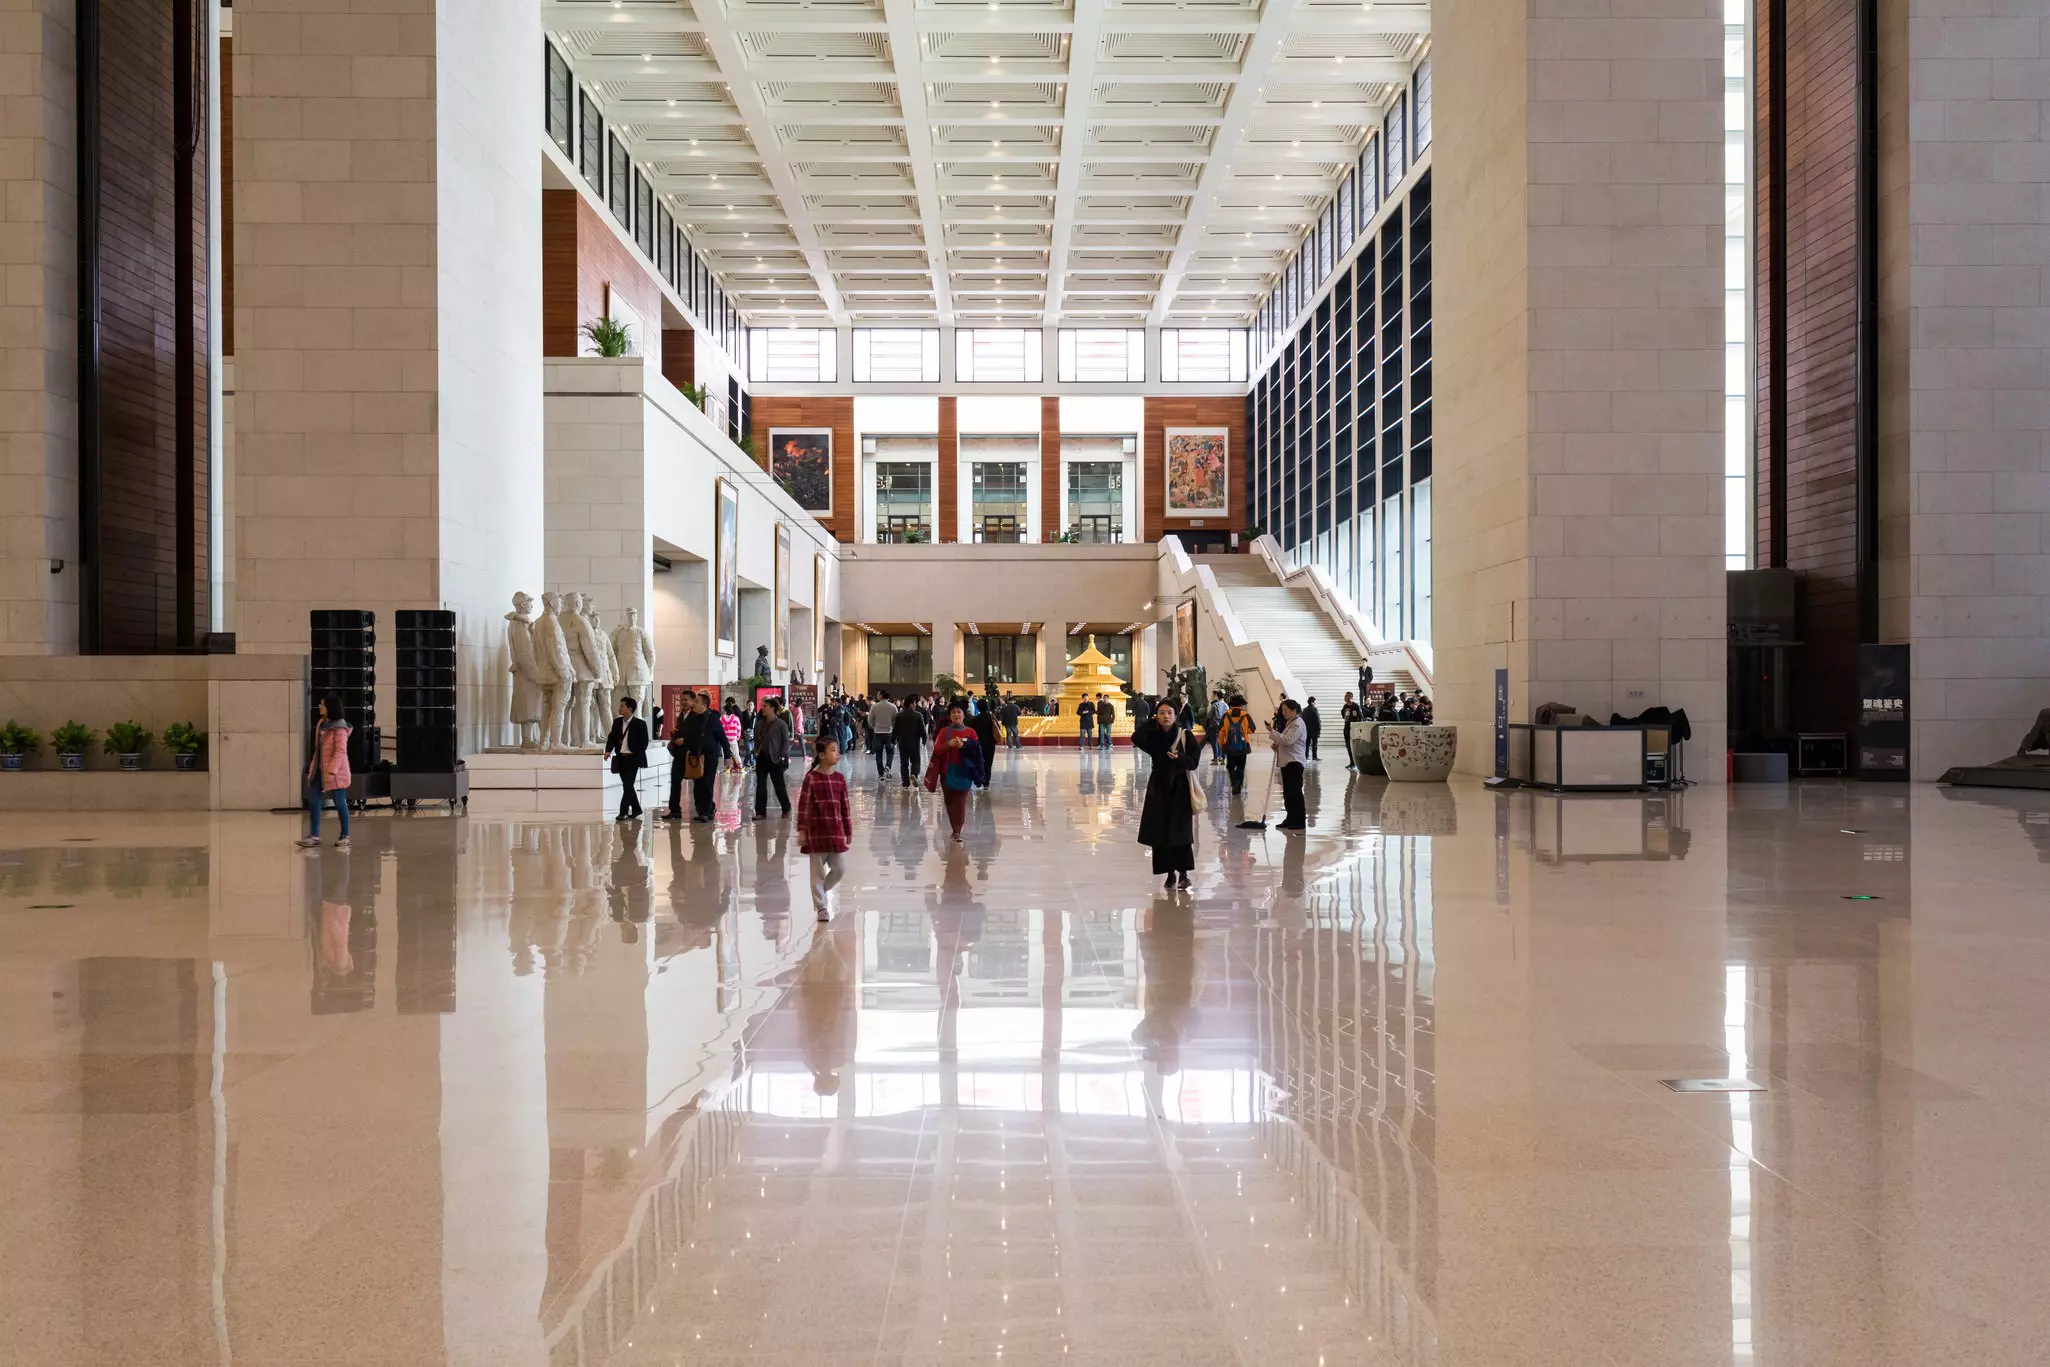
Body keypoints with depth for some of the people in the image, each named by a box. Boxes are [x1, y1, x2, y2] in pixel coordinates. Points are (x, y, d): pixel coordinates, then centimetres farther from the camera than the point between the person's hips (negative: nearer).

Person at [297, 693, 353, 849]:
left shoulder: (339, 727, -15)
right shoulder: (321, 723, 11)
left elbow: (341, 751, -20)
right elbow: (318, 749, 17)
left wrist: (332, 770, -25)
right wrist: (313, 766, 15)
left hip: (335, 772, -8)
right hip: (319, 770, 8)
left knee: (339, 803, 2)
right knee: (313, 800, 7)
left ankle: (345, 836, 13)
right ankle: (314, 836, 14)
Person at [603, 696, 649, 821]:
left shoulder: (640, 724, -9)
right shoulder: (617, 722, 7)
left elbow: (644, 742, -6)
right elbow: (611, 737, 7)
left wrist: (636, 755, -13)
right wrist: (608, 750, -10)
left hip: (632, 759, -6)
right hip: (620, 758, 6)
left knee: (627, 785, -8)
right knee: (627, 785, 12)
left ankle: (623, 812, -7)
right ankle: (636, 809, 24)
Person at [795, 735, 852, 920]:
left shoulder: (840, 778, 4)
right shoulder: (811, 777, -9)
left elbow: (844, 806, 8)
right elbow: (803, 805, -9)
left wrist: (848, 831, 10)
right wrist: (801, 830, -12)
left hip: (835, 831, 4)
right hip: (816, 831, -4)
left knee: (838, 869, 7)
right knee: (818, 871, 4)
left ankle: (822, 893, 34)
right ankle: (821, 907, 14)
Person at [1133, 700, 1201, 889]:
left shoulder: (1186, 735, -5)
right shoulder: (1153, 736, 2)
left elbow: (1194, 760, -10)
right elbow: (1136, 739, -17)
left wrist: (1179, 758, -28)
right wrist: (1151, 722, -15)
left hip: (1180, 788, -3)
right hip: (1159, 788, 3)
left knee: (1180, 832, -5)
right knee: (1160, 832, 2)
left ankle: (1183, 873, 5)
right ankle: (1170, 873, 12)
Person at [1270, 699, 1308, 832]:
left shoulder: (1297, 724, -13)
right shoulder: (1289, 722, 19)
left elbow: (1288, 740, -24)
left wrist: (1272, 731, -25)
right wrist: (1276, 745, 8)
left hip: (1294, 762, -10)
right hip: (1286, 761, 10)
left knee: (1295, 791, -9)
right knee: (1288, 793, 11)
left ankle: (1299, 821, -7)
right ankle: (1291, 819, 17)